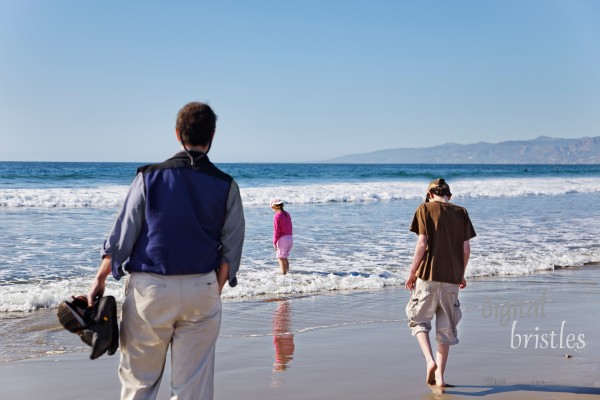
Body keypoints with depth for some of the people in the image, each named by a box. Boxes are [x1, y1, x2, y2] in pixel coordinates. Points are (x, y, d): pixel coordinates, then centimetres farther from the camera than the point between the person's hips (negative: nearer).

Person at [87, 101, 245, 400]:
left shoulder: (150, 177, -4)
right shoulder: (226, 185, -1)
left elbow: (122, 234, -3)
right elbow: (231, 249, 0)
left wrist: (100, 280, 7)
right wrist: (215, 291, 12)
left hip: (150, 288, -1)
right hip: (201, 291, 1)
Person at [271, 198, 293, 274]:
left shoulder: (277, 216, -11)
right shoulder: (287, 214, 11)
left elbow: (276, 230, -13)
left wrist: (274, 242, -9)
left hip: (282, 239, -7)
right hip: (290, 238, 7)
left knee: (280, 257, 3)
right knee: (285, 257, 22)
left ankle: (283, 273, 2)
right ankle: (287, 271, 27)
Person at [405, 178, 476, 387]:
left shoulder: (425, 209, -2)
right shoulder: (461, 212, 7)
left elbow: (422, 244, -10)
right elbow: (466, 248, 4)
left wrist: (412, 272, -2)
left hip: (428, 276, -3)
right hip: (452, 278, 3)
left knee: (418, 320, 11)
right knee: (446, 329, 11)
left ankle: (430, 360, -10)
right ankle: (439, 375, 12)